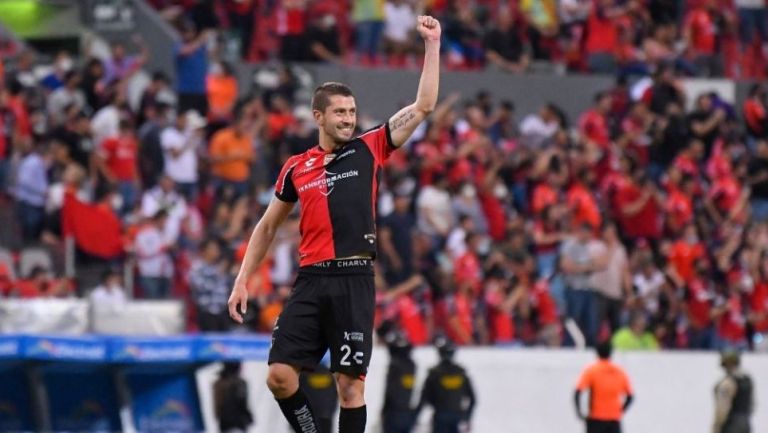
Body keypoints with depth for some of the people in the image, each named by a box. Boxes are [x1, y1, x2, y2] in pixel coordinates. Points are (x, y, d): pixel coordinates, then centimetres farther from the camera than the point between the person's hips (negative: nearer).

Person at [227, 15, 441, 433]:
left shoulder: (368, 150, 7)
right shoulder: (296, 168, 11)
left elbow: (424, 105, 3)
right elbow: (267, 227, 20)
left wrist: (432, 44, -1)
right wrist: (242, 281, 15)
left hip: (354, 279, -2)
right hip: (311, 280, 2)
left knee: (350, 383, -4)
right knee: (280, 376, -7)